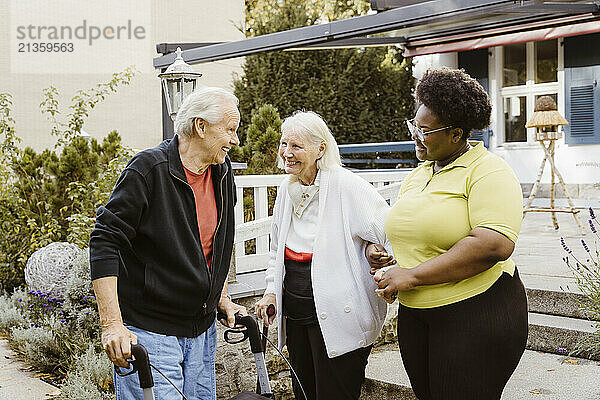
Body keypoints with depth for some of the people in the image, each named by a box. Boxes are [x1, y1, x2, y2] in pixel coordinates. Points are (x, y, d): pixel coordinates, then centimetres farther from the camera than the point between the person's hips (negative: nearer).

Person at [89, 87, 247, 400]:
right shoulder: (148, 169, -15)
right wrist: (112, 325, -21)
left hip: (202, 330, 7)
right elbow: (104, 243, -17)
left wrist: (223, 300, 18)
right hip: (148, 330, -7)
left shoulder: (222, 171, 8)